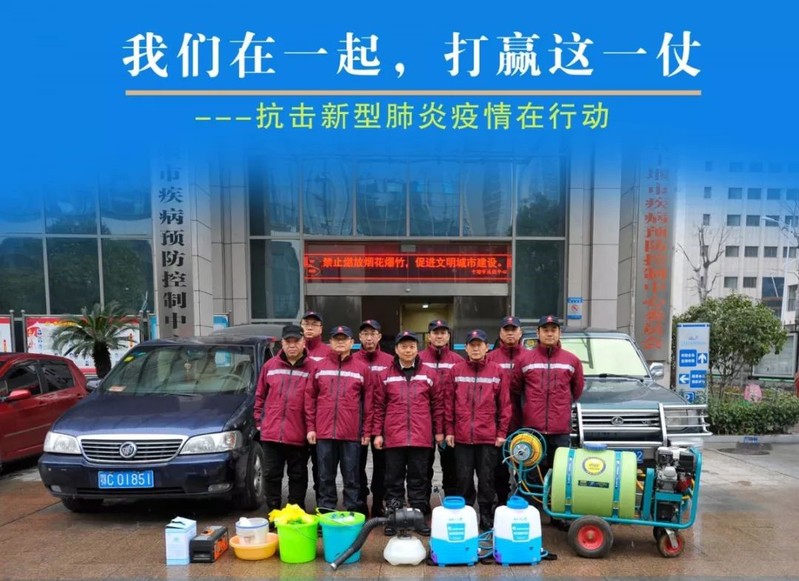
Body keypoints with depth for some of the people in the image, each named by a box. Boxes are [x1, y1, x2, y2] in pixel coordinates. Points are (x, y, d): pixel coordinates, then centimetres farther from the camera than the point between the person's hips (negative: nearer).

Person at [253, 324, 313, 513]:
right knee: (272, 475, 11)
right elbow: (260, 396, 14)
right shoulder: (270, 366, 6)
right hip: (271, 433, 3)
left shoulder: (312, 368, -6)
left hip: (298, 435, -3)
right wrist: (259, 420, 10)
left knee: (298, 476, 10)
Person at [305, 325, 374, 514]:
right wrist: (310, 427, 2)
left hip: (352, 434, -1)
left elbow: (368, 402, 3)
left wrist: (367, 431, -1)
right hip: (324, 432, 2)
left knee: (351, 477, 6)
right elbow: (310, 398, 7)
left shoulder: (362, 368, 3)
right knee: (325, 477, 9)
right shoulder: (319, 367, 8)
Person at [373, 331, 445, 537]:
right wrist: (377, 433, 1)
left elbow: (438, 404, 7)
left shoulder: (430, 375, 4)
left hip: (421, 437, 0)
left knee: (419, 479, 10)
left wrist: (439, 431, 5)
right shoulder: (385, 376, 3)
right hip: (393, 437, 0)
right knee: (394, 480, 8)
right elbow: (379, 407, 5)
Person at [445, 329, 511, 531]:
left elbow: (504, 404, 2)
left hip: (488, 437, -1)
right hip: (462, 436, 1)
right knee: (464, 479, 9)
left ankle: (486, 516, 20)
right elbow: (449, 403, 5)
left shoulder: (498, 371, 2)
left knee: (486, 479, 7)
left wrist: (502, 433, -1)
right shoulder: (456, 371, 4)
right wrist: (449, 430, 2)